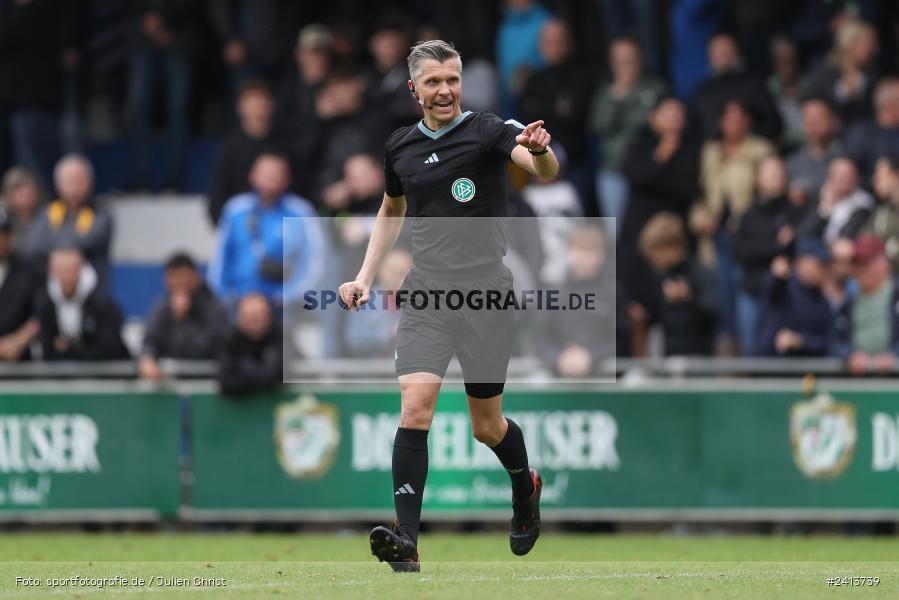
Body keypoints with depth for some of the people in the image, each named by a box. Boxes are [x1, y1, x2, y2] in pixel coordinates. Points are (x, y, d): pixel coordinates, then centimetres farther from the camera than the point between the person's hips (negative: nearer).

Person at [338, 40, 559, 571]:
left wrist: (540, 151, -48)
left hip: (486, 293, -3)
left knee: (487, 426, 9)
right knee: (415, 406, -17)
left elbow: (545, 169, -24)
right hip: (427, 292, 3)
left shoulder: (488, 131, -6)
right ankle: (407, 542, -21)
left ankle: (525, 489, 43)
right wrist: (365, 278, 18)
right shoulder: (401, 146, 9)